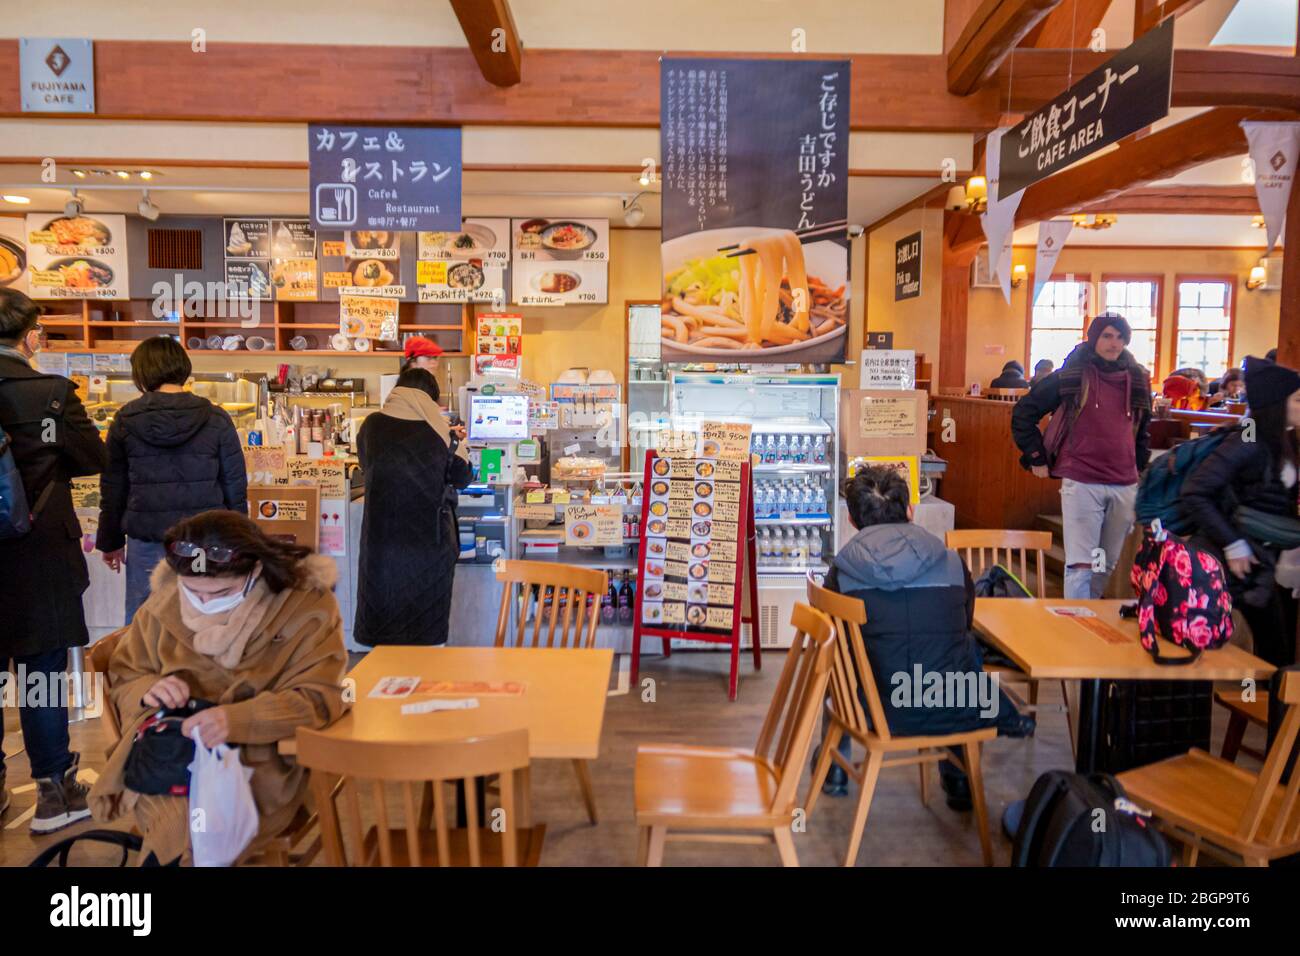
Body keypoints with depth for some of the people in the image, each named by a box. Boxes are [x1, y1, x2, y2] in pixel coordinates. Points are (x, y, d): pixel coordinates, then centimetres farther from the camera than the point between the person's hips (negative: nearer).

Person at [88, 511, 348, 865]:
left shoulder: (306, 603, -11)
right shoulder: (165, 598, 0)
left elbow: (317, 697, -15)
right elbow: (123, 679, 12)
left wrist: (239, 720, -31)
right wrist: (149, 691, -12)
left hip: (260, 758, -2)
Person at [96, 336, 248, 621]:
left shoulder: (125, 420, -1)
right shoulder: (216, 419, -4)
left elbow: (112, 489, 6)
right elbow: (235, 486, 0)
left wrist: (110, 541, 17)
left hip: (146, 543, 0)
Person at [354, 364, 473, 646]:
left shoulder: (371, 426, -4)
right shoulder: (439, 431, -10)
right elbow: (463, 478, 3)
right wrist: (456, 444, 20)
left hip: (382, 536, 2)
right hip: (428, 537, -1)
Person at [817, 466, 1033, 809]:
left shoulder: (842, 570, -4)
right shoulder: (952, 562, 0)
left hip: (877, 714, 0)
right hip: (952, 713, 1)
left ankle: (835, 769, 44)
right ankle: (958, 777, 39)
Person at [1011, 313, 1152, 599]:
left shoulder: (1137, 380, 11)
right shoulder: (1072, 376, -2)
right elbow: (1023, 412, 1)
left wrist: (1138, 466, 17)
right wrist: (1036, 458, -1)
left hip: (1125, 486, 5)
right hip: (1081, 483, -5)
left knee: (1107, 565, 14)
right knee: (1080, 565, -7)